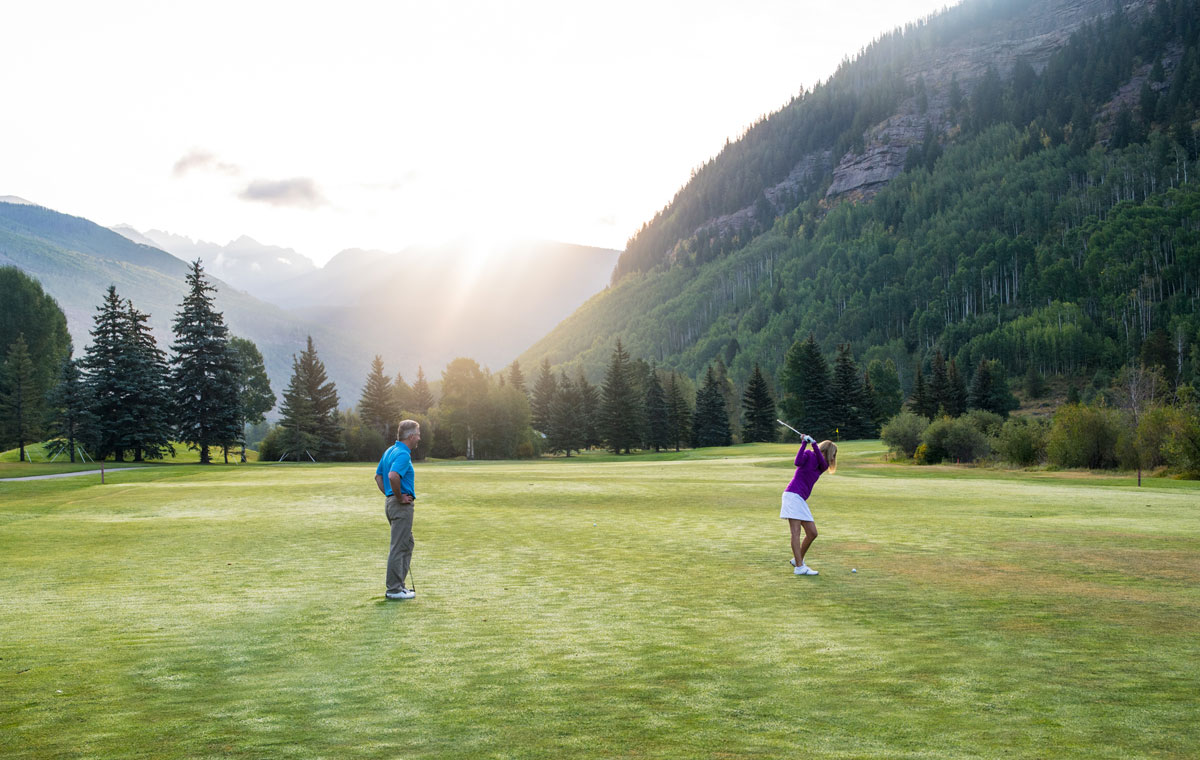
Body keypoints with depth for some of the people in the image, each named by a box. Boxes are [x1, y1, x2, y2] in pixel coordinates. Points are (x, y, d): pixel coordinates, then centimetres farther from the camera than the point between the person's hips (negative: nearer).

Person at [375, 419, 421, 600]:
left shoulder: (390, 451, 14)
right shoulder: (403, 454, -17)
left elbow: (378, 476, 21)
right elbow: (393, 476, -33)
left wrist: (388, 494, 15)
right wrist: (400, 497, -20)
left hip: (390, 502, 10)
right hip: (402, 505, -10)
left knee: (408, 544, 17)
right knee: (399, 547, -4)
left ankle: (398, 585, 21)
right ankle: (394, 589, 1)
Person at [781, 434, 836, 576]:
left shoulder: (822, 466, 18)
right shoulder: (808, 454, 2)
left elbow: (822, 462, -6)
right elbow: (798, 462, -19)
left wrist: (814, 443, -17)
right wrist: (804, 443, -16)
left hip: (801, 500, 8)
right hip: (793, 494, -8)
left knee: (812, 533, 7)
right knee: (796, 532, -13)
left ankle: (797, 559, 24)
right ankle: (799, 567, -19)